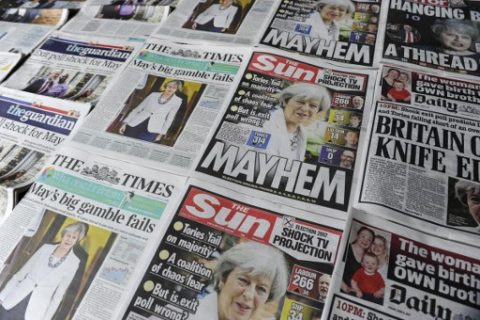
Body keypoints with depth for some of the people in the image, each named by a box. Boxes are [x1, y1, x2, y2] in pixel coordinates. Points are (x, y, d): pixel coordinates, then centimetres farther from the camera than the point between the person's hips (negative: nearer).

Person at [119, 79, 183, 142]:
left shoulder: (177, 101, 2)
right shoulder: (154, 94, 8)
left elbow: (169, 119, 6)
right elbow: (138, 108, 10)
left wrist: (161, 134, 3)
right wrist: (125, 123, 5)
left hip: (152, 130, -2)